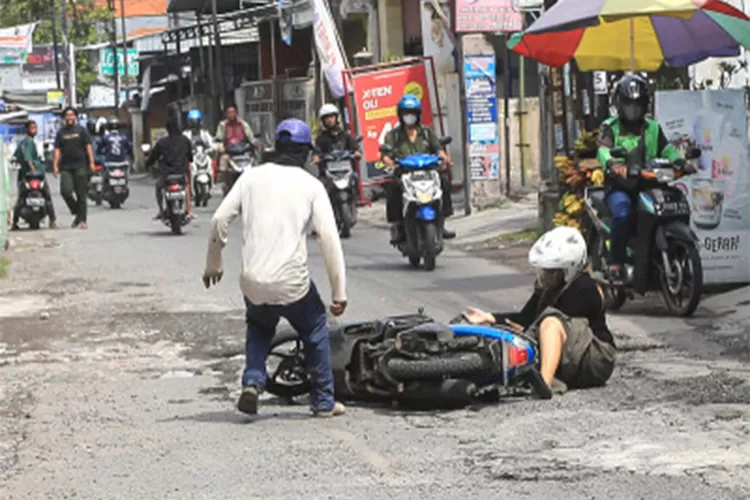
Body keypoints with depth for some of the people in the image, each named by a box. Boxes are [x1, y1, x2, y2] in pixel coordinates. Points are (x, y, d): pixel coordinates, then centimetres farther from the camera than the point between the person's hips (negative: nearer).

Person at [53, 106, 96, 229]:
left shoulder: (81, 130, 6)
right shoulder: (61, 132, 11)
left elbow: (88, 146, 1)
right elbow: (57, 150, 9)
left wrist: (91, 163, -9)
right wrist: (55, 165, -1)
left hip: (80, 166, -1)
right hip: (66, 167, 1)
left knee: (81, 194, -2)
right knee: (66, 191, -14)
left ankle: (82, 220, 1)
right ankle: (76, 213, 8)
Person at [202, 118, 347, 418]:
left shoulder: (252, 177, 6)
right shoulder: (311, 186, 0)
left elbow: (220, 219, 2)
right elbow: (329, 239, -6)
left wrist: (213, 264, 16)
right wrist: (339, 292, -3)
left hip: (253, 281, 3)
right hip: (292, 283, -2)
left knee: (259, 327, 31)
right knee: (315, 331, 23)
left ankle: (252, 382, 9)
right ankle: (323, 402, 24)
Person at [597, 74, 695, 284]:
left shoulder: (653, 128, 21)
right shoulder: (610, 127, 6)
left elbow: (666, 149, 7)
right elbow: (603, 149, -13)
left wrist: (681, 163, -16)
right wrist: (612, 163, -37)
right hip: (619, 187, -4)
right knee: (622, 212, -36)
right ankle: (616, 263, -29)